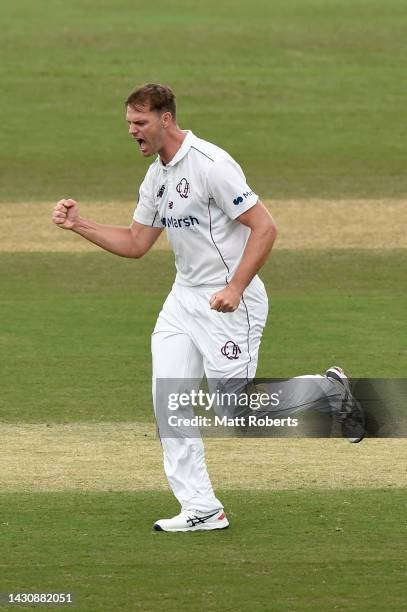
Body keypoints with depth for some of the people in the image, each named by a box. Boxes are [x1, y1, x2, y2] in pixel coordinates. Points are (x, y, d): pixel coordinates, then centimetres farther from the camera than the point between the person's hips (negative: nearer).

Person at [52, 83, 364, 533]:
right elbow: (135, 244, 17)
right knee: (169, 401, 0)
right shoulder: (156, 176, 10)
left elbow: (265, 227, -22)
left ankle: (327, 393, 15)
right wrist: (78, 225, 6)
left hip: (230, 303, -9)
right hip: (184, 297, 9)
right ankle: (201, 510, 4)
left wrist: (235, 288, -28)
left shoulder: (210, 164, -19)